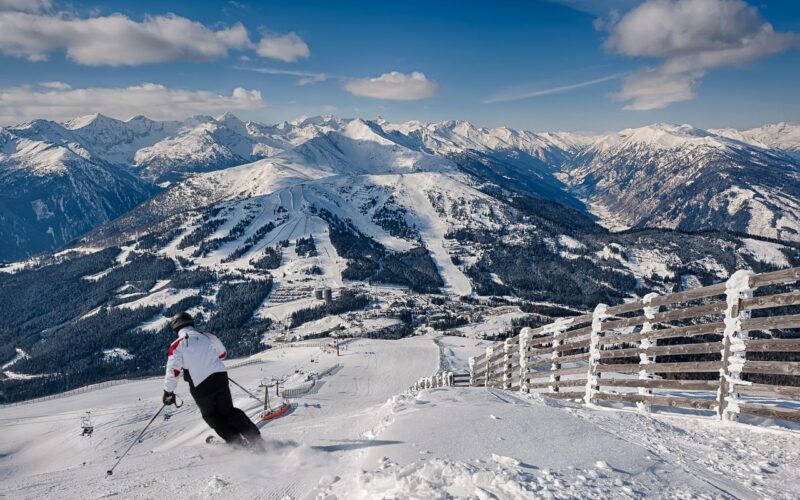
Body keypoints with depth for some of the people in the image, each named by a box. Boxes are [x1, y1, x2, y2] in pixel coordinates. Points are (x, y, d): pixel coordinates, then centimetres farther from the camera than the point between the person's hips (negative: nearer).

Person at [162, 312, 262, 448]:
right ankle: (255, 438, 6)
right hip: (220, 377, 3)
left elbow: (172, 371, -8)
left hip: (200, 386, -3)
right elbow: (223, 354, 20)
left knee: (211, 416, 20)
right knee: (228, 411, 18)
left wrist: (168, 392, 4)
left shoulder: (177, 345, -5)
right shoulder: (208, 337, 6)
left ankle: (237, 441, 8)